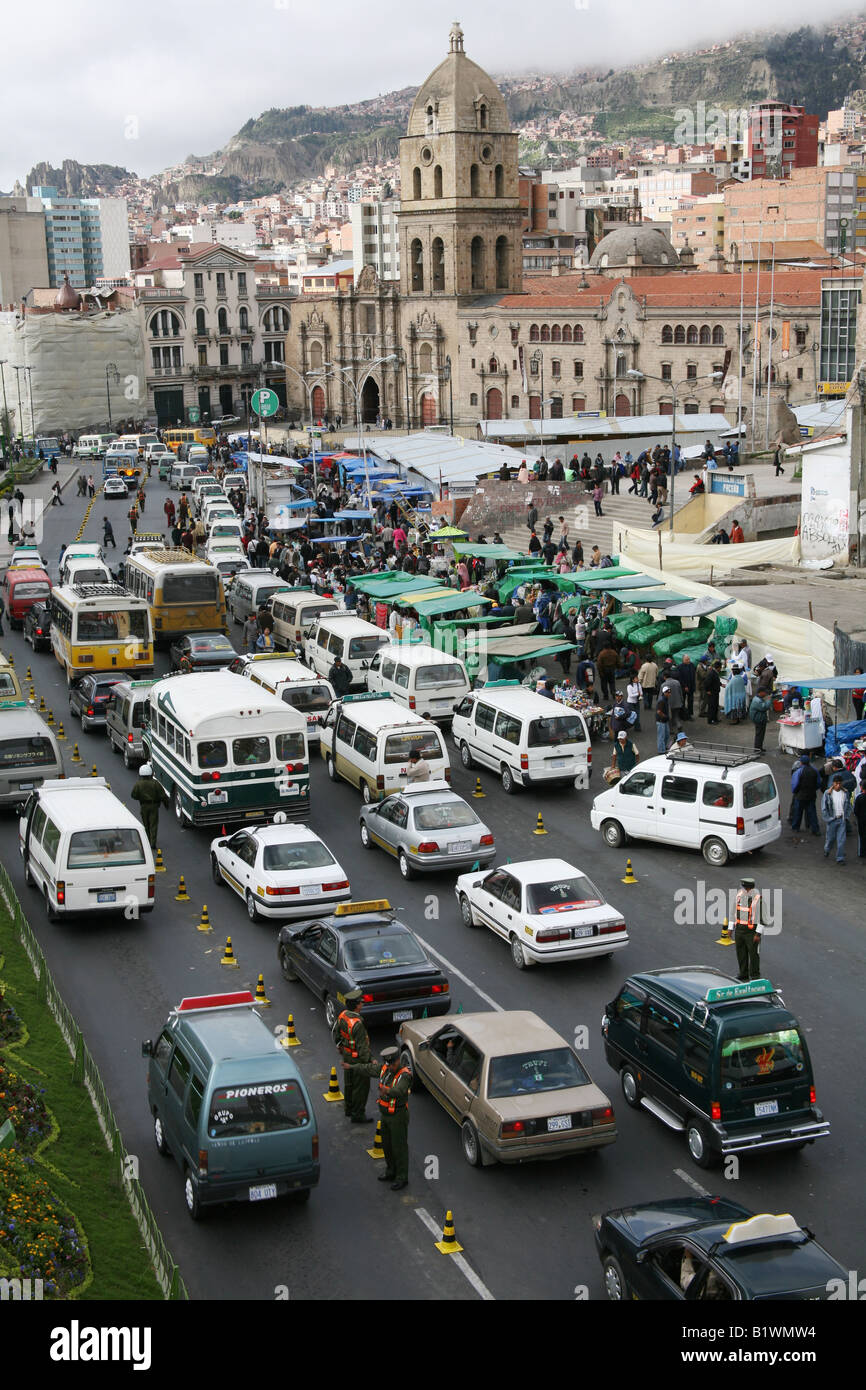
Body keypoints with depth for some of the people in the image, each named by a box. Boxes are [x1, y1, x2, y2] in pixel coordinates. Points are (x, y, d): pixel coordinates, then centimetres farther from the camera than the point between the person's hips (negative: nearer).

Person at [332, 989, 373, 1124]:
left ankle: (348, 1109, 40)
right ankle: (357, 1115, 16)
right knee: (361, 1086, 7)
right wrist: (369, 1061, -16)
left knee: (349, 1083, 24)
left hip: (346, 1054, 8)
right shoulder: (357, 1024, -32)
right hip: (357, 1058, -8)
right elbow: (363, 1046, -27)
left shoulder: (342, 1015, -7)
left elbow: (335, 1032, 11)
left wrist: (339, 1045, 28)